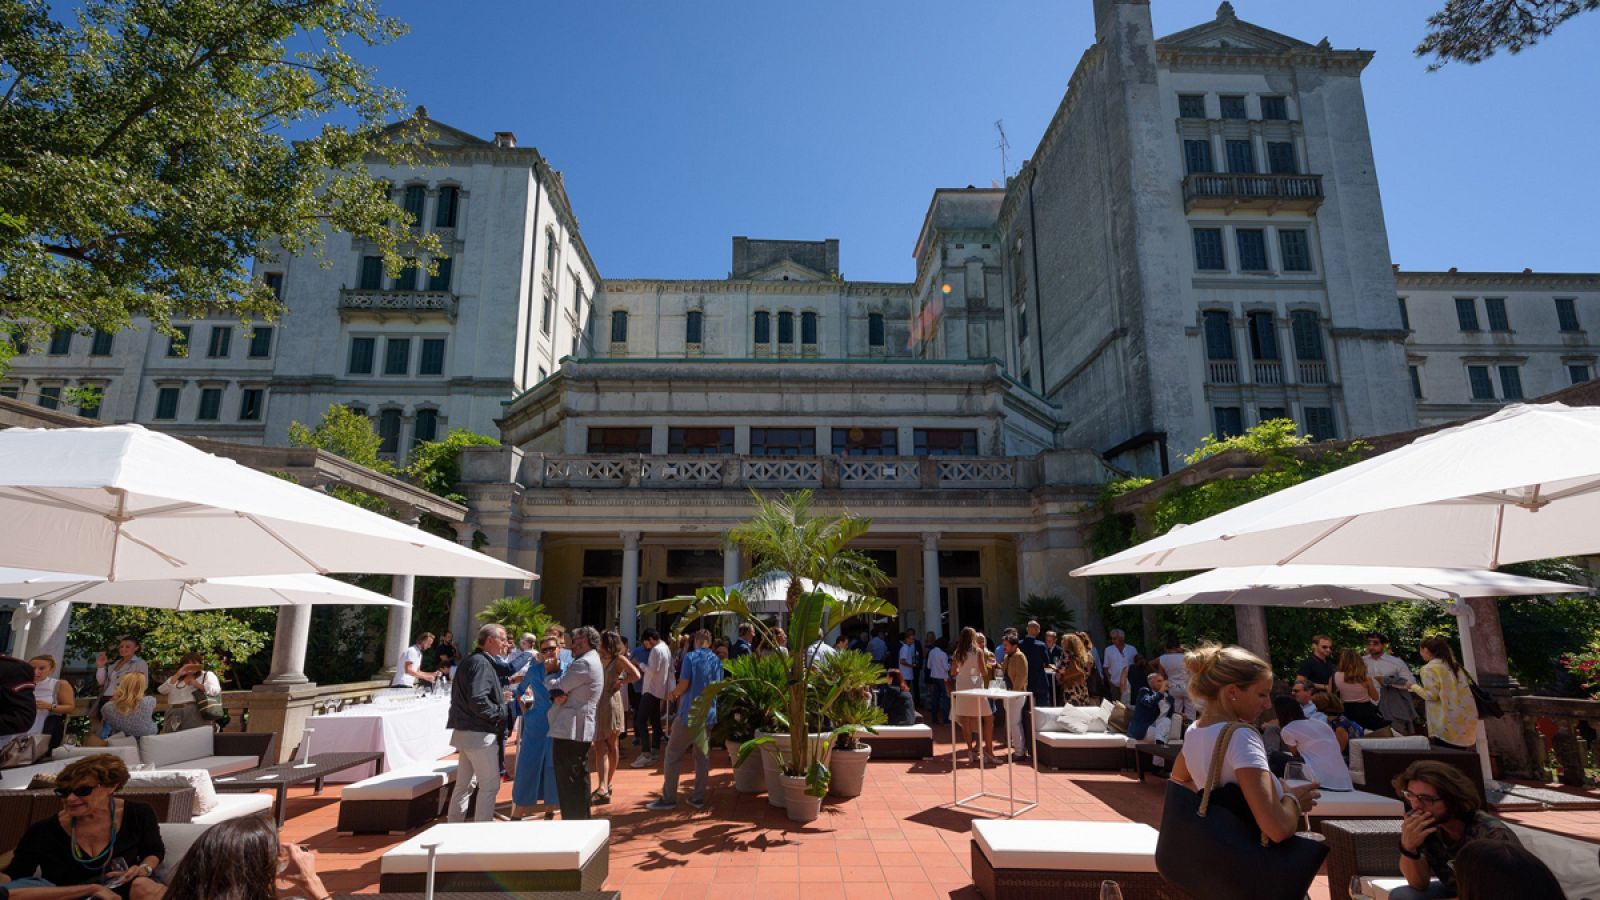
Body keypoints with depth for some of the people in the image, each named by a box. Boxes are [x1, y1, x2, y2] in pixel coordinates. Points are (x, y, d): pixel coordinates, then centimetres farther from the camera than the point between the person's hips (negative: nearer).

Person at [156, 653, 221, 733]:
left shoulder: (207, 675, 13)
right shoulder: (175, 679, 24)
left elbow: (216, 691, -3)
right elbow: (161, 690, 6)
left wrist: (197, 685, -7)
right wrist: (177, 675, -1)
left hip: (196, 713, -4)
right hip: (174, 717, 4)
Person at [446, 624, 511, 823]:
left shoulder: (470, 661, 14)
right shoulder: (481, 663, -17)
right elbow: (478, 701, -26)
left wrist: (499, 697, 13)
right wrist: (500, 712, -13)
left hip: (465, 732, 10)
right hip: (479, 734, -10)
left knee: (464, 784, 18)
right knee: (490, 785, -1)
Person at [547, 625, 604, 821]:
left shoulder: (584, 663, -15)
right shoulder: (591, 662, 19)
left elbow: (558, 686, -13)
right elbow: (563, 688, 13)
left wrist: (547, 675, 7)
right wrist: (556, 696, -10)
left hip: (570, 730, -11)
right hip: (578, 729, 11)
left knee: (569, 784, -5)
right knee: (578, 781, 17)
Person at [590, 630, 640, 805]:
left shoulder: (619, 659, -4)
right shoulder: (601, 660, 12)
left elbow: (636, 675, -15)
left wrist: (619, 682, -6)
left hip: (611, 702, -5)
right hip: (597, 704, 5)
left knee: (611, 745, 3)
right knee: (599, 746, 4)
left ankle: (606, 785, 5)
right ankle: (604, 786, 7)